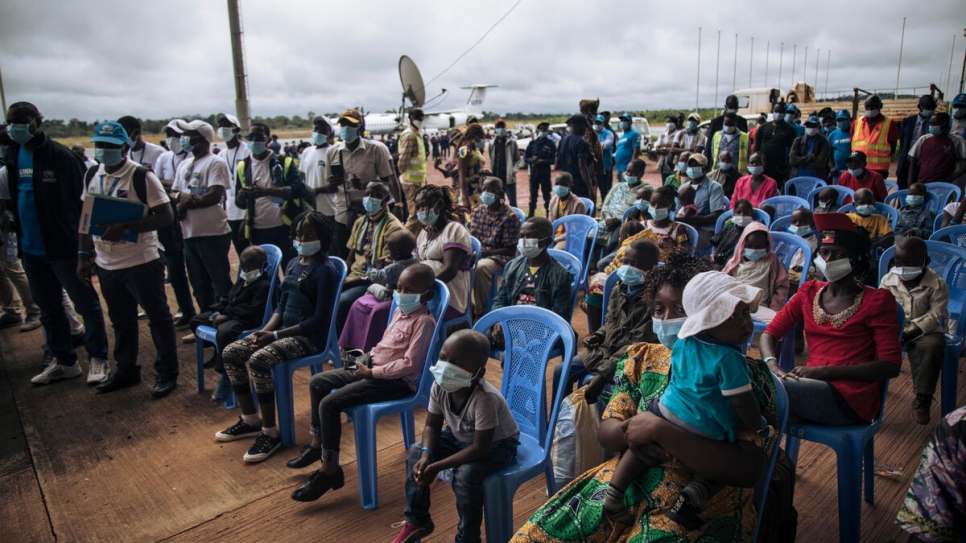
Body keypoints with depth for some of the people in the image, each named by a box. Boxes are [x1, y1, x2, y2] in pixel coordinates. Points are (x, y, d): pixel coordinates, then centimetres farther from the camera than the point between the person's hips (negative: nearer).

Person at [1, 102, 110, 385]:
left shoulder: (60, 156, -13)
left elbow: (81, 198, -13)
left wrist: (82, 240, -16)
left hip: (63, 246, -8)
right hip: (31, 247, 8)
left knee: (86, 303, 2)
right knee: (48, 308, 15)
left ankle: (98, 359, 14)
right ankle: (65, 362, 27)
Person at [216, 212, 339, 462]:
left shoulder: (325, 270, -13)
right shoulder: (293, 264, 13)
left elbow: (319, 319, -18)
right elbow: (281, 305, 16)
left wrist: (275, 335, -19)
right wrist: (265, 330, -4)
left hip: (309, 336, -9)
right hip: (283, 329, 9)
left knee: (259, 360, -29)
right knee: (230, 353, 0)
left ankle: (270, 433, -15)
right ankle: (250, 420, 13)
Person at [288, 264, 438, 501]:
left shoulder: (424, 321, -18)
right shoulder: (400, 311, 12)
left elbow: (410, 364, -24)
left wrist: (373, 372, -18)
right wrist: (368, 357, 7)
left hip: (397, 381, -10)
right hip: (373, 367, 10)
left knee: (329, 404, -20)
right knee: (318, 382, 12)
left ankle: (330, 469, -6)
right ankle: (317, 442, 26)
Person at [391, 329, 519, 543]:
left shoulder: (485, 398, -40)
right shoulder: (439, 386, -21)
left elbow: (479, 449, -34)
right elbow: (432, 425, -6)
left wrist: (437, 466, -32)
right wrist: (426, 455, -25)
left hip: (497, 443, -7)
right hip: (460, 435, 7)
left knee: (466, 475, -31)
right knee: (416, 452, -5)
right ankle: (417, 520, 14)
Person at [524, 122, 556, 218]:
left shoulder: (550, 143, 0)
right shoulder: (532, 143, 8)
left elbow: (553, 159, -5)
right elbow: (525, 157, 7)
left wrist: (542, 161, -19)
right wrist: (531, 160, -15)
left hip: (545, 173, -3)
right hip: (533, 173, 3)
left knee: (547, 195, 0)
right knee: (533, 195, 9)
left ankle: (549, 215, 5)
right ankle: (531, 215, 18)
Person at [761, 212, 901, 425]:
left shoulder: (876, 300, 2)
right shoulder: (809, 292, 16)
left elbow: (891, 366, -6)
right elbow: (770, 333, 11)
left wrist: (824, 371, -16)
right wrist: (772, 365, -12)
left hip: (851, 398, -4)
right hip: (814, 385, 5)